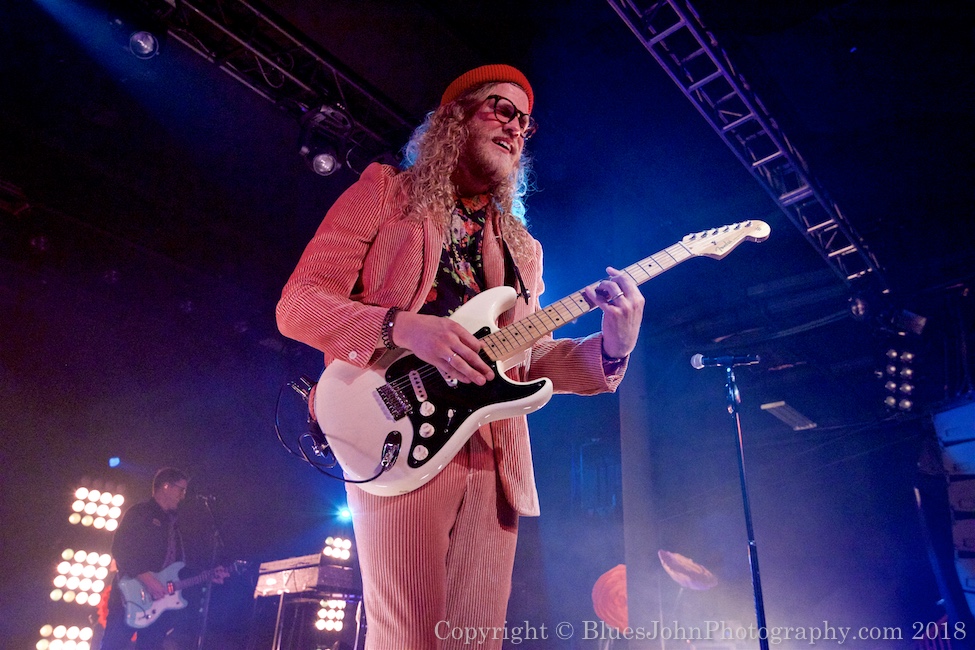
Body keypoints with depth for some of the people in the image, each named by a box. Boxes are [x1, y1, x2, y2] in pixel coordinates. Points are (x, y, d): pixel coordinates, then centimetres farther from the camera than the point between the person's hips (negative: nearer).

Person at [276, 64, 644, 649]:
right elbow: (297, 305, -2)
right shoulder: (387, 191, 7)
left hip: (495, 462, 5)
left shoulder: (522, 248, 21)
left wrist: (610, 349, -3)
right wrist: (402, 325, -19)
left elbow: (528, 358, 16)